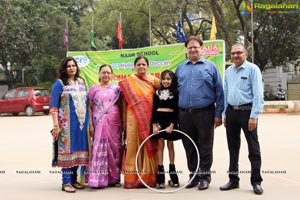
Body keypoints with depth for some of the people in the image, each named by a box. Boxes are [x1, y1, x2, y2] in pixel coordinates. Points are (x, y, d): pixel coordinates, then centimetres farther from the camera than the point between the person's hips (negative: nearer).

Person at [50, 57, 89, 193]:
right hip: (67, 124, -5)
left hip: (81, 123, 5)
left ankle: (74, 180, 19)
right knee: (67, 150, -4)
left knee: (77, 151, 9)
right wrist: (56, 125, -14)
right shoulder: (59, 83, -3)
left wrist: (89, 122, 13)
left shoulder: (81, 82, 13)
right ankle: (66, 183, 2)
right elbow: (53, 106, -7)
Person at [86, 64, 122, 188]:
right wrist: (91, 125, -3)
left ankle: (114, 178, 13)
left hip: (114, 123, 1)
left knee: (114, 148, 3)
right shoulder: (93, 89, 7)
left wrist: (123, 123, 4)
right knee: (99, 149, -5)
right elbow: (90, 108, 5)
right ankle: (97, 178, -2)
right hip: (99, 123, -1)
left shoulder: (116, 89, 9)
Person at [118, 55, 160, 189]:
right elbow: (125, 102, 6)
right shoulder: (128, 82, 6)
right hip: (134, 118, -1)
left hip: (149, 118, 1)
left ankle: (149, 177, 9)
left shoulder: (154, 80, 8)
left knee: (149, 146, 2)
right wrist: (124, 120, 2)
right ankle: (132, 178, 3)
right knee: (133, 145, -1)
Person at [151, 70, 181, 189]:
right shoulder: (157, 92, 8)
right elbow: (154, 109, 4)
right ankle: (160, 177, 0)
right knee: (160, 145, -1)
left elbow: (176, 110, -3)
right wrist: (154, 125, -5)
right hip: (159, 119, 1)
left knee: (170, 145, 5)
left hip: (170, 120, -1)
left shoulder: (175, 93, 1)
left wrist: (171, 125, -12)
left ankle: (172, 172, 15)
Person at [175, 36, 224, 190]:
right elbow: (175, 90, 14)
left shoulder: (210, 67, 3)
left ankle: (205, 176, 14)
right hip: (184, 114, 3)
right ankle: (193, 174, 23)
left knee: (205, 147, 3)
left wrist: (218, 114, -6)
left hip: (205, 113, -3)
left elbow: (219, 91, 0)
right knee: (189, 147, 10)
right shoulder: (180, 68, 13)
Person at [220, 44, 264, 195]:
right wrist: (225, 115, 13)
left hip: (247, 111, -6)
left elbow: (258, 94, -11)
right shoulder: (228, 71, 12)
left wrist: (254, 116, -17)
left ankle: (256, 181, 8)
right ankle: (233, 179, 22)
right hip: (231, 111, 6)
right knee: (233, 147, 12)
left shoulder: (252, 69, -6)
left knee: (253, 148, -1)